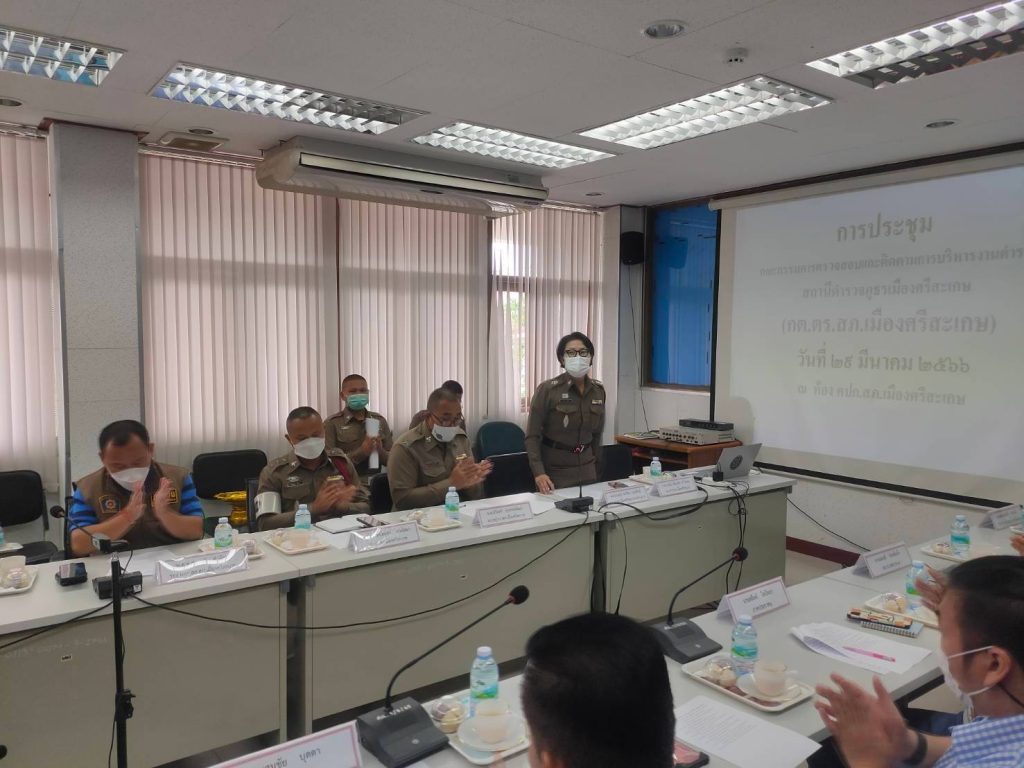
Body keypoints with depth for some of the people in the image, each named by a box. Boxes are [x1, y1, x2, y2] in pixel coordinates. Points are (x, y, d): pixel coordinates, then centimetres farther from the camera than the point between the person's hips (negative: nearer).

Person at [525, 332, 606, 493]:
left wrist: (595, 462, 16)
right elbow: (532, 435, -14)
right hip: (555, 468, -4)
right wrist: (539, 472, -24)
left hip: (586, 466, 5)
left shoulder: (598, 390, 2)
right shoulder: (547, 389, -14)